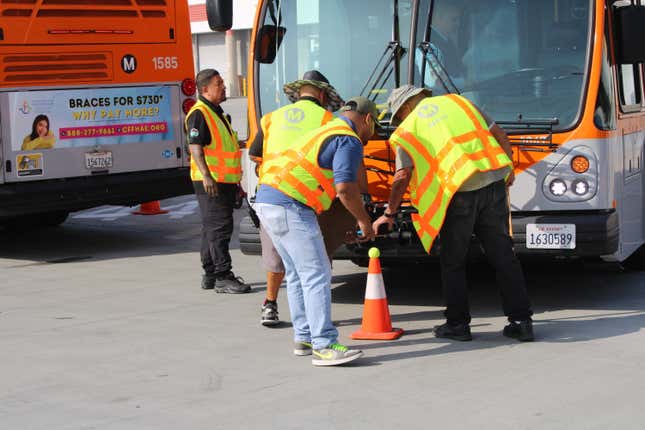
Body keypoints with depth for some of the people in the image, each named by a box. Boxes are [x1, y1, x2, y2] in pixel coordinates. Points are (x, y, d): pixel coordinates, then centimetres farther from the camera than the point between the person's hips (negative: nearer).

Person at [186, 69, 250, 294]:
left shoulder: (217, 113, 20)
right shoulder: (199, 114, -11)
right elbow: (195, 147, -20)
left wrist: (235, 180, 28)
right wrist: (206, 177, -29)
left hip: (224, 181, 10)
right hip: (211, 182, -10)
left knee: (212, 228, 13)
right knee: (218, 227, -11)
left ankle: (210, 275, 19)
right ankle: (222, 277, -11)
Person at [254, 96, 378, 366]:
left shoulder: (325, 132, 26)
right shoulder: (349, 141, -5)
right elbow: (345, 188, -17)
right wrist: (364, 221, -4)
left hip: (267, 201, 10)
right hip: (291, 205, -10)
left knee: (297, 274, 17)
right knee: (316, 275, -9)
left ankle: (304, 338, 23)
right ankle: (324, 347, -10)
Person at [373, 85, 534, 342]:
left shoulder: (408, 129, 8)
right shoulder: (457, 102, 19)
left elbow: (403, 176, -3)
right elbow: (499, 135, 17)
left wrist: (389, 214, 6)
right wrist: (507, 170, 28)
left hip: (459, 193, -4)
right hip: (494, 184, 4)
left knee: (453, 262, 11)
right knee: (503, 254, 9)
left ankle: (458, 323, 13)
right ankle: (521, 321, 9)